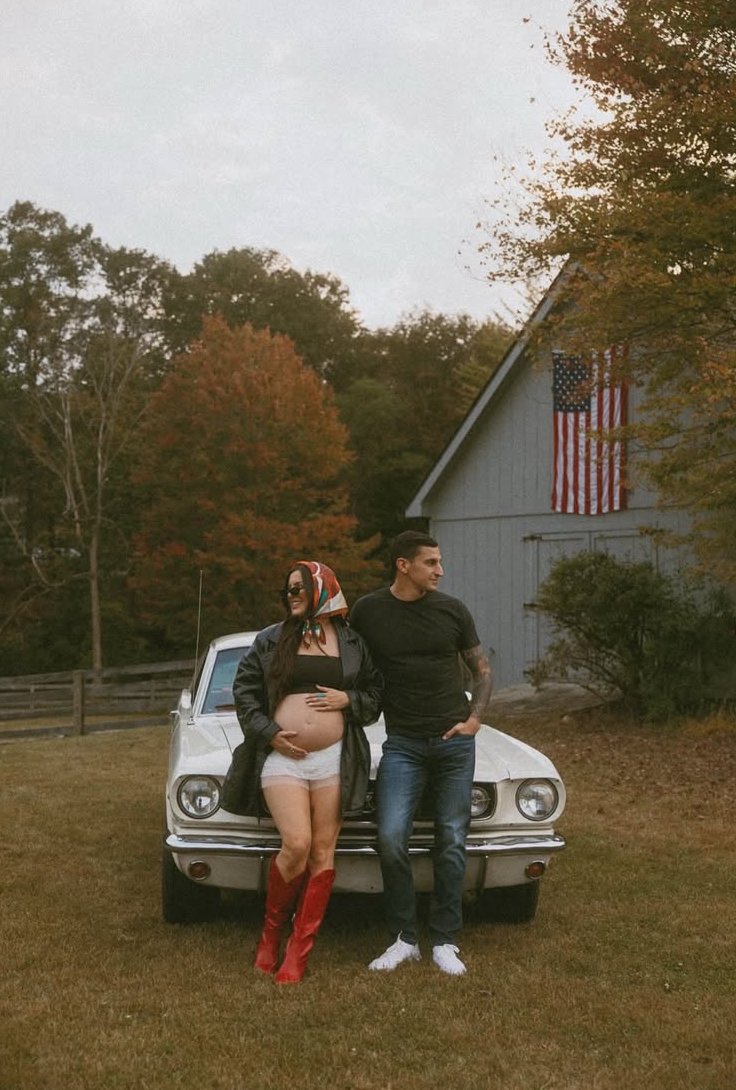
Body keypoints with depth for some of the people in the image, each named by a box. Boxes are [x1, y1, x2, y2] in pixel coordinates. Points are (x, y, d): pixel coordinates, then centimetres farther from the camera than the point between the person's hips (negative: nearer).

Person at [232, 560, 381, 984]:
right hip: (283, 758, -1)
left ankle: (299, 951, 7)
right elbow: (244, 690, 9)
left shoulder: (352, 643, 9)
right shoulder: (270, 640, 8)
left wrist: (348, 700, -7)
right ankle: (271, 933, 8)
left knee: (323, 852, 0)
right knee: (296, 845, -16)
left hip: (335, 759, 1)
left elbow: (376, 694, 13)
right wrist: (270, 732, -4)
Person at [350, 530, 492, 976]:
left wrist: (475, 718, -1)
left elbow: (482, 670, 12)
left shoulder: (452, 610, 1)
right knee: (391, 838, -13)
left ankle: (445, 942, 14)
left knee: (452, 842, 3)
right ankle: (405, 939, 2)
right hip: (403, 743, -1)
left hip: (454, 741, 1)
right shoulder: (367, 612, -1)